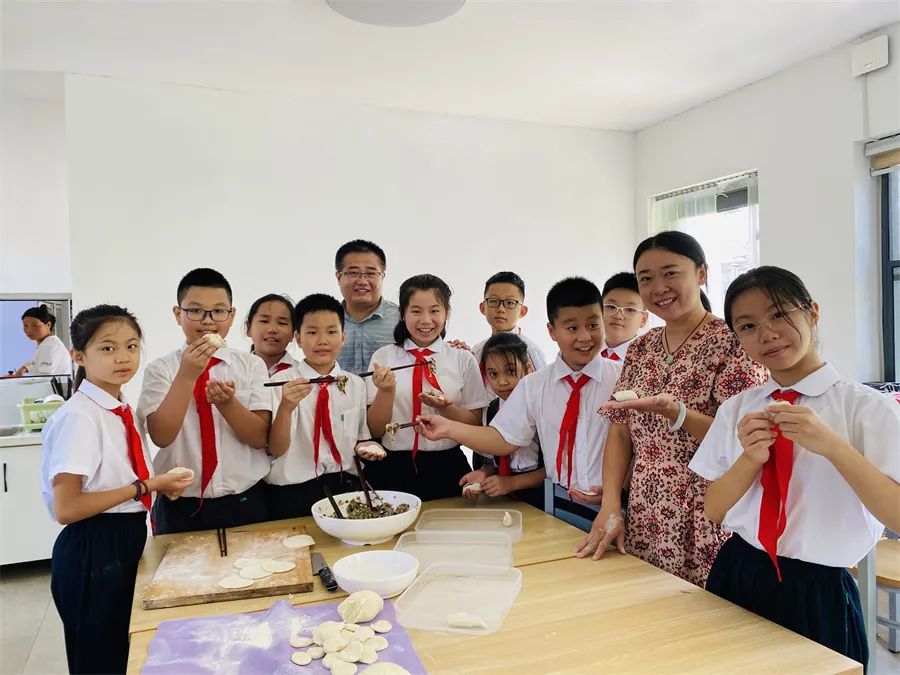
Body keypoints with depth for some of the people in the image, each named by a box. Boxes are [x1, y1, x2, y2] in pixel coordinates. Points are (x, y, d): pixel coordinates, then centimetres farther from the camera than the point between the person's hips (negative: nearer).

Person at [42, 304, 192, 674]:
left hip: (127, 542, 8)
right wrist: (144, 487, -22)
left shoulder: (121, 411, 4)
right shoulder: (78, 417, -20)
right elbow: (66, 508, -24)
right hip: (94, 552, -8)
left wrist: (161, 484, -2)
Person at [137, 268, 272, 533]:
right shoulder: (160, 369, -3)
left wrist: (227, 402, -23)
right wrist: (187, 375, -24)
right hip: (181, 507, -1)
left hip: (245, 504, 1)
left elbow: (260, 437, -6)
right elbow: (161, 436, -14)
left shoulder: (252, 365, -1)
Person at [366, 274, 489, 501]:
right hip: (394, 469, 0)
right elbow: (375, 430, -1)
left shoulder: (463, 360, -1)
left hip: (447, 468, 1)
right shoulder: (383, 357, -1)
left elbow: (476, 425, 3)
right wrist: (386, 390, -19)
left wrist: (445, 407, -16)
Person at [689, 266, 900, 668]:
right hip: (735, 580, 4)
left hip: (818, 596, -3)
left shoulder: (866, 408, -10)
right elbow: (714, 511, 0)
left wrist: (831, 445, -31)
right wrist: (750, 458, -17)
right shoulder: (737, 409, 2)